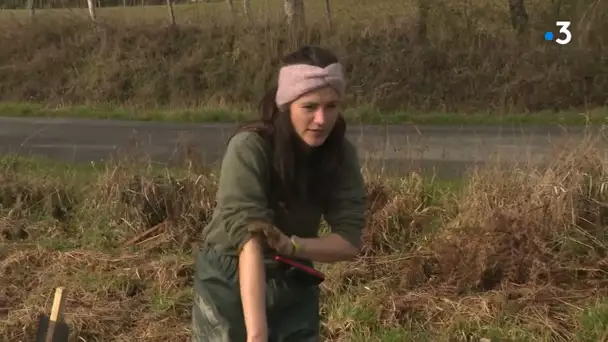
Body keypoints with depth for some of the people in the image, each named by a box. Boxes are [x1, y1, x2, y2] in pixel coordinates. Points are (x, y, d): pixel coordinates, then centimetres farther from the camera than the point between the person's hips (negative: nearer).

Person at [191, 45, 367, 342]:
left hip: (294, 286, 4)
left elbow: (349, 241, -13)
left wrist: (291, 245, -33)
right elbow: (249, 241, -33)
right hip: (230, 286, -4)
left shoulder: (341, 154, -11)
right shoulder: (249, 148, -25)